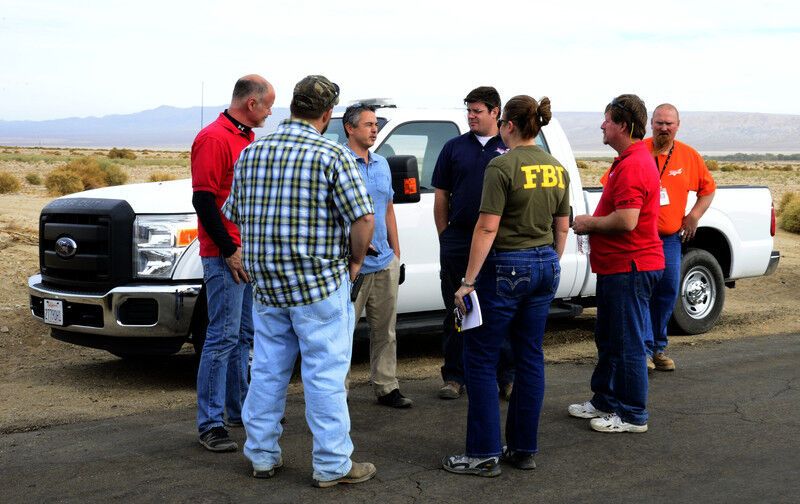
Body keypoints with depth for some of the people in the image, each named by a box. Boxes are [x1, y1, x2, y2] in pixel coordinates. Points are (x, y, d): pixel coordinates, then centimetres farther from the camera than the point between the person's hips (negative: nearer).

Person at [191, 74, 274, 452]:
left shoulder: (248, 138, 17)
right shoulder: (214, 138, -13)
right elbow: (203, 199, -18)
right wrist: (229, 251, -18)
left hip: (250, 254, 9)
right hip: (225, 255, -9)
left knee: (244, 335, 15)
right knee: (223, 337, -8)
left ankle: (239, 410, 25)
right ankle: (210, 424, -3)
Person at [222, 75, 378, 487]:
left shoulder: (251, 152, 6)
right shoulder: (332, 155, -12)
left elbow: (235, 214, 14)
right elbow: (363, 219, -15)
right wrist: (354, 261, 1)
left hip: (265, 284, 6)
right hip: (319, 283, -5)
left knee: (267, 371, 14)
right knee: (325, 374, 1)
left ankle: (262, 456, 23)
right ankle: (332, 465, 7)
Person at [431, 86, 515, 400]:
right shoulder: (454, 147, 8)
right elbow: (441, 195, 9)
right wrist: (445, 236, 5)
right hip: (458, 241, 2)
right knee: (456, 310, 7)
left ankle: (507, 377, 14)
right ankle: (454, 377, 16)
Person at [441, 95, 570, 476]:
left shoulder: (502, 166, -14)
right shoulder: (557, 169, 7)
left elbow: (487, 229, -17)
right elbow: (562, 228, 13)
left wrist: (468, 282, -14)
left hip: (506, 267, -7)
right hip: (545, 265, 7)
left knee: (480, 360, 1)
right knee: (530, 358, 12)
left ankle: (484, 455, 2)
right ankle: (524, 449, 18)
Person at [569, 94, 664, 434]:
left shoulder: (632, 166, -20)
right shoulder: (630, 160, 16)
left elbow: (626, 221, -29)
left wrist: (590, 223, -13)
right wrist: (594, 223, 12)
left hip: (629, 268, -11)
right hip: (618, 265, 11)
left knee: (628, 343, -3)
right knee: (608, 339, 19)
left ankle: (633, 416, 6)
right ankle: (604, 402, 31)